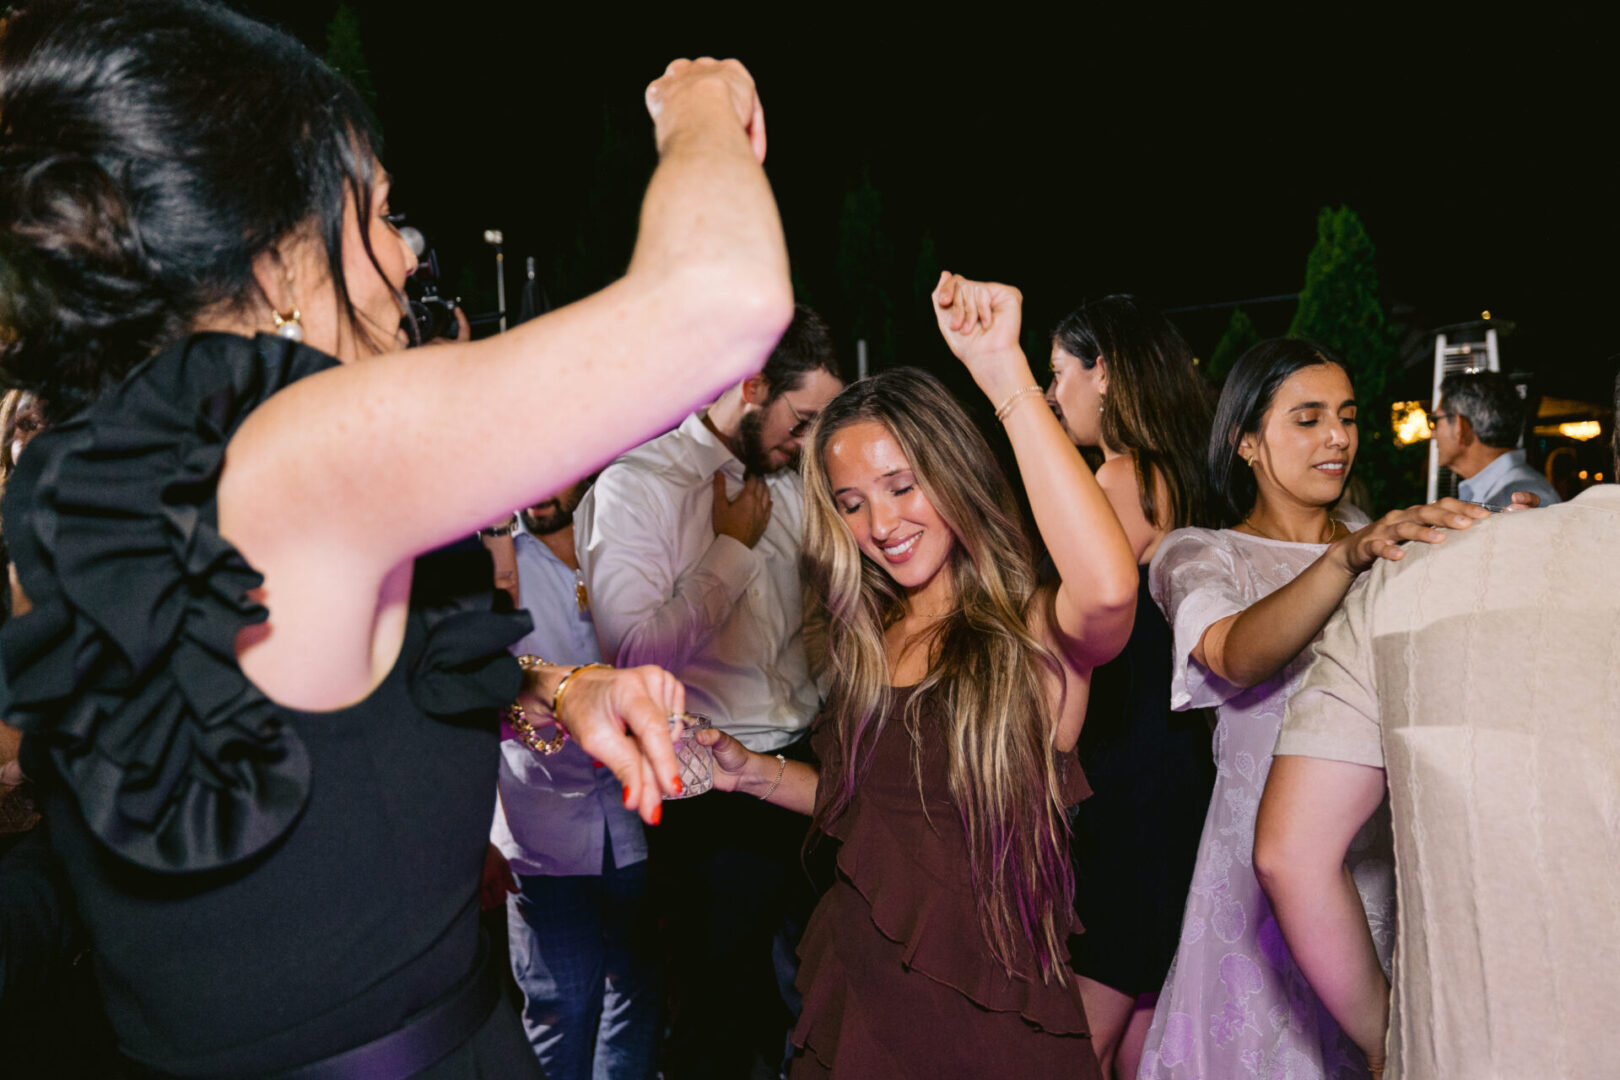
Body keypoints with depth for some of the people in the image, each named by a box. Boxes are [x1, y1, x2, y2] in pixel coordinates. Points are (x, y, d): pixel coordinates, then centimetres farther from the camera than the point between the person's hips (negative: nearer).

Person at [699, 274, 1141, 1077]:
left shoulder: (1039, 633, -15)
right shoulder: (867, 640, 3)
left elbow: (1109, 588, -40)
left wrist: (1005, 374, -36)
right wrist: (753, 771, -3)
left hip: (986, 1009, -5)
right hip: (856, 996, 6)